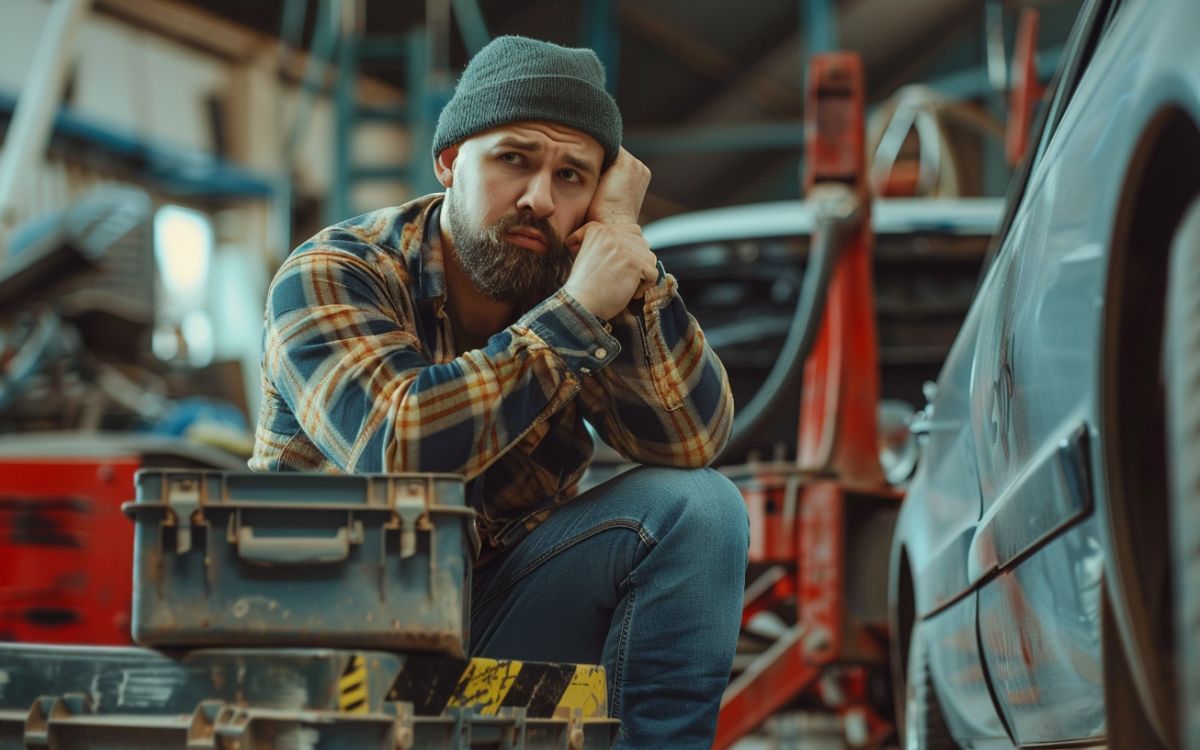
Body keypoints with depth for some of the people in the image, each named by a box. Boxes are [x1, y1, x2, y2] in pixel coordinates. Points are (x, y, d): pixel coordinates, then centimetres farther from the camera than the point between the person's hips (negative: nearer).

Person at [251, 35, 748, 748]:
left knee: (698, 506, -14)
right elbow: (398, 448, -29)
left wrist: (626, 245, -17)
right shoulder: (330, 277, -12)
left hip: (498, 621, 3)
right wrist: (576, 316, -26)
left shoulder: (574, 280, 1)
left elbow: (692, 441, -13)